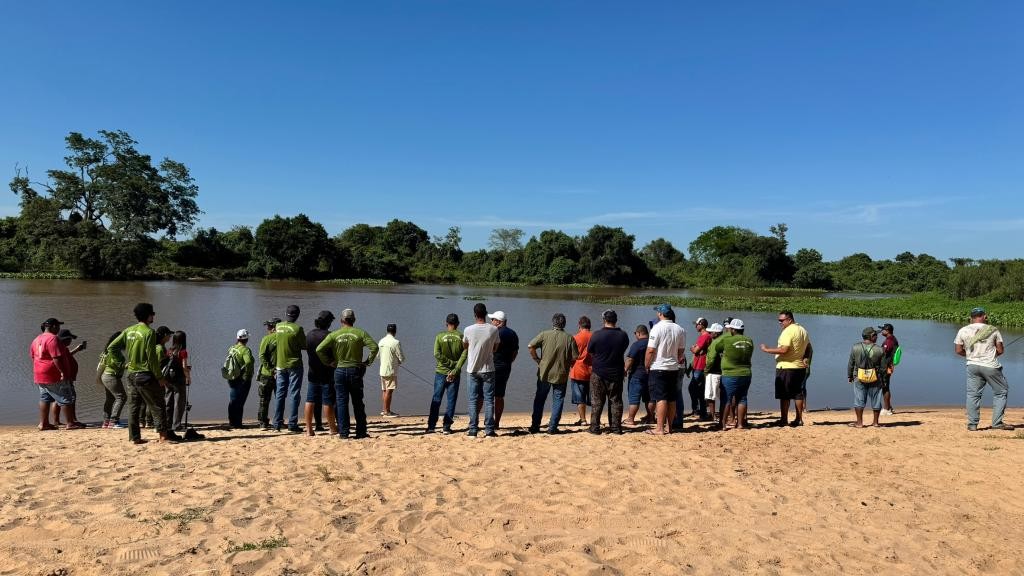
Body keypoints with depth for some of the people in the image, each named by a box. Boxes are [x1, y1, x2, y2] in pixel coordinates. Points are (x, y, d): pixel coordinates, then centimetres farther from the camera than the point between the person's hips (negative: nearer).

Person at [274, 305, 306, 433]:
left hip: (280, 366, 5)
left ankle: (277, 424, 13)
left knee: (280, 395, 11)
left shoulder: (278, 326, 1)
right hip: (294, 365, -5)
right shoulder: (298, 329, -14)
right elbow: (305, 346, -6)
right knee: (294, 395, 0)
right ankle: (292, 425, -2)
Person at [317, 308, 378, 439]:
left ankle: (343, 432, 4)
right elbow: (374, 346, -13)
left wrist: (329, 362, 2)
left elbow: (319, 350, -8)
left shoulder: (334, 335, -1)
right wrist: (368, 361, -3)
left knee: (341, 402, 6)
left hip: (340, 371, 0)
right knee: (358, 403, 8)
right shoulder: (360, 333, -2)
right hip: (355, 370, 0)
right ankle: (361, 432, 10)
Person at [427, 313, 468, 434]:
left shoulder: (440, 337, -3)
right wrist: (455, 370, -13)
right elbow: (464, 355, -10)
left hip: (441, 372, 0)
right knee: (451, 400, 7)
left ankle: (431, 426, 9)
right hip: (455, 374, 0)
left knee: (436, 400, 8)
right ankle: (446, 427, 5)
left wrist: (451, 363, -7)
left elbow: (437, 354, -12)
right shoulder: (462, 337, -1)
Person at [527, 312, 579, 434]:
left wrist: (537, 359, 1)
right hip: (561, 375, -1)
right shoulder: (569, 338, -5)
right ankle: (552, 427, 7)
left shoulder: (544, 335, -6)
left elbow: (530, 346, -12)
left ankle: (534, 426, 15)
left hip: (544, 373, 1)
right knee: (558, 400, 10)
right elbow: (575, 357, -6)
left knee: (539, 400, 12)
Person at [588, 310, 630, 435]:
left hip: (598, 373, -2)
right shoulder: (623, 335, -3)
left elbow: (589, 351, -2)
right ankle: (616, 427, 10)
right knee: (616, 401, 10)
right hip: (616, 373, 2)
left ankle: (595, 427, 5)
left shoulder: (597, 335, -12)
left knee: (596, 401, 5)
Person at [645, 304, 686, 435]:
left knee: (660, 399, -5)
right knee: (672, 399, 10)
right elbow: (681, 351, 10)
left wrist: (646, 366, -2)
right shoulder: (680, 330, 5)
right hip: (674, 369, 6)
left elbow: (650, 350, -14)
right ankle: (669, 427, 17)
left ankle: (659, 428, -5)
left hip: (658, 368, -6)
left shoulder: (657, 328, -13)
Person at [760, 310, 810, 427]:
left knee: (784, 395, -1)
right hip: (800, 366, 9)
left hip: (786, 367, -9)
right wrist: (805, 358, 16)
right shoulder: (802, 330, 14)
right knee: (798, 394, 11)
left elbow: (783, 350, -24)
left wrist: (767, 350, -18)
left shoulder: (788, 331, -16)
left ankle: (784, 420, 1)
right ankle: (799, 419, 15)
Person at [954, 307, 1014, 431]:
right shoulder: (993, 329, -3)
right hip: (991, 366, -2)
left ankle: (972, 424, 7)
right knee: (1001, 392, 14)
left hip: (972, 365, 2)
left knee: (973, 394, 7)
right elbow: (1000, 350, 0)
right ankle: (997, 423, 12)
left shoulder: (963, 331, 1)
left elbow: (958, 350, 2)